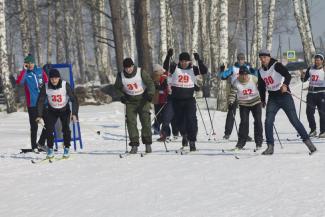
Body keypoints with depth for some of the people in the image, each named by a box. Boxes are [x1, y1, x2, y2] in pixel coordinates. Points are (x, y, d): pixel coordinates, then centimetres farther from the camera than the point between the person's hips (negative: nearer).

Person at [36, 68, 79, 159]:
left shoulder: (65, 85, -24)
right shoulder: (46, 87, -20)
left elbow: (74, 99, -20)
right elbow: (40, 102, -13)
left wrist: (74, 113, -30)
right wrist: (39, 116, -22)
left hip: (65, 110, -1)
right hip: (52, 111, 1)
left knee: (66, 128, -19)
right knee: (49, 128, -16)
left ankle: (67, 148, -3)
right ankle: (50, 150, -2)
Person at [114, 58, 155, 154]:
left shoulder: (141, 72, -13)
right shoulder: (121, 75, -7)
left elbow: (150, 83, -8)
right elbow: (117, 87, 6)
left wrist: (150, 94, -22)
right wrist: (122, 96, -10)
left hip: (143, 99, -2)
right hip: (130, 101, 2)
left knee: (145, 120, -8)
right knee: (131, 122, -7)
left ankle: (148, 144, -1)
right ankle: (134, 145, -4)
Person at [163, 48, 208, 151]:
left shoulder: (193, 69, 1)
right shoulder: (175, 68, 0)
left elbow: (204, 71, -13)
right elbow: (166, 66, -18)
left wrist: (198, 60, -25)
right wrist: (168, 56, -34)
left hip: (189, 99, -2)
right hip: (177, 99, 2)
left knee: (191, 120, -13)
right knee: (179, 120, 14)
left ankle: (192, 141, -10)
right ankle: (184, 135, 42)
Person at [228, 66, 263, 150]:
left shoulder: (254, 79, -12)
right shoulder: (236, 83, -12)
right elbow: (232, 94, -7)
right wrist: (231, 102, -21)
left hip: (256, 103, 0)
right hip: (243, 105, 0)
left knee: (258, 121, -2)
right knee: (244, 122, -9)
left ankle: (259, 142, 8)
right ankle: (241, 142, 0)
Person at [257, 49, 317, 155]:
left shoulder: (276, 65, -9)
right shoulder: (261, 71, 8)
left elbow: (288, 75, -22)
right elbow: (261, 86, 20)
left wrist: (285, 85, -39)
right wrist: (262, 100, 22)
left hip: (284, 96, -5)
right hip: (272, 98, 5)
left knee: (294, 120, -6)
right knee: (268, 122, -7)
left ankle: (307, 141, 2)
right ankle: (270, 147, 0)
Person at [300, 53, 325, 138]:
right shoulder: (310, 69, 10)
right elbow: (304, 80, 15)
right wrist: (302, 74, -4)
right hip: (311, 92, 4)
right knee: (309, 111, 0)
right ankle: (313, 130, 13)